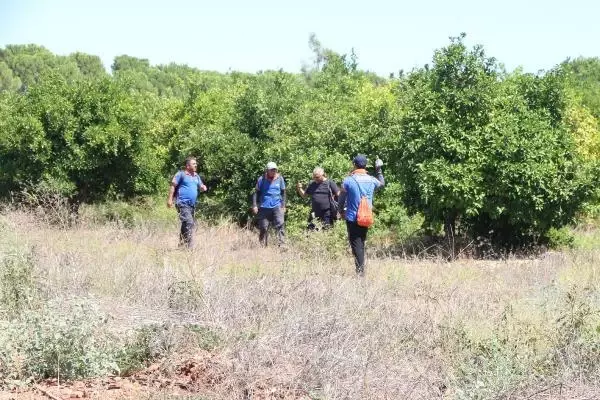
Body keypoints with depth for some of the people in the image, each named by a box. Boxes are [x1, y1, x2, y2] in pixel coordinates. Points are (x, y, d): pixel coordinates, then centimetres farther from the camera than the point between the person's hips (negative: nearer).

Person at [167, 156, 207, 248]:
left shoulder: (196, 176, 17)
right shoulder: (181, 174, -4)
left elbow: (200, 187, 24)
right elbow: (173, 186, -5)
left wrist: (203, 188, -1)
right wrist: (170, 199, -12)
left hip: (192, 205, 8)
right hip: (183, 203, -8)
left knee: (185, 225, 13)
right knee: (189, 223, -18)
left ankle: (181, 244, 22)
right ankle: (189, 245, -19)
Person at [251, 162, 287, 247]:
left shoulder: (280, 179, 5)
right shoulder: (261, 179, 0)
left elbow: (283, 193, 13)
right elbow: (256, 193, 5)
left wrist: (283, 206, 9)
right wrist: (254, 205, -2)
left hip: (277, 207, 1)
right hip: (264, 207, 0)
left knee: (280, 225, -13)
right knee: (263, 227, 4)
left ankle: (282, 243, -13)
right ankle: (263, 245, 16)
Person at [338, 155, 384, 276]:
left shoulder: (348, 180, -12)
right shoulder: (372, 180, 0)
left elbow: (341, 199, -3)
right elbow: (382, 183, 24)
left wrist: (342, 210, 14)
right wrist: (379, 169, 33)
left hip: (352, 218, -4)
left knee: (356, 244, -1)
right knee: (361, 243, 17)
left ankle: (360, 271, -8)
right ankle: (362, 268, 22)